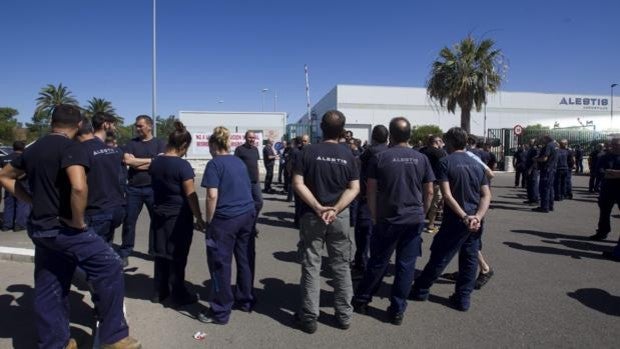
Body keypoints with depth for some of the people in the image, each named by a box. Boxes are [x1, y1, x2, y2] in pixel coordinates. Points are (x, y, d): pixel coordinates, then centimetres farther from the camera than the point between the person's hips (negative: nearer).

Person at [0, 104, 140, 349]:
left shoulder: (33, 148, 11)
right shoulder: (70, 147, -15)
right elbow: (79, 187, -33)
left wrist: (33, 201, 14)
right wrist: (78, 221, -19)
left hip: (39, 227, 9)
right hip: (61, 227, -9)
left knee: (47, 288, 15)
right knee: (110, 267, -5)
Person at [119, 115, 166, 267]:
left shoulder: (159, 143, 4)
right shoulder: (131, 143, 8)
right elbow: (127, 161, -8)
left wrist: (136, 162, -7)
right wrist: (150, 160, -8)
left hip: (153, 188, -1)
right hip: (134, 188, 1)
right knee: (129, 221, 6)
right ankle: (124, 253, 17)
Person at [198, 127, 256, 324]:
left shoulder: (214, 164, -7)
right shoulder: (239, 162, 14)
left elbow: (212, 196, -15)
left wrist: (208, 221, -7)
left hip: (226, 218, -7)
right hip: (248, 214, 7)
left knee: (220, 263, 2)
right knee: (244, 259, 16)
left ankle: (220, 312, 10)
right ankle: (245, 301, 29)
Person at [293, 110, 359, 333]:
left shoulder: (309, 152, -5)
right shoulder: (348, 155, 0)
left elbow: (298, 184, -12)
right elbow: (354, 188, -6)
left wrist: (317, 207, -15)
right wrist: (335, 209, -13)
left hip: (311, 215, -1)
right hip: (340, 216, 2)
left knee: (311, 266, 6)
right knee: (341, 266, 13)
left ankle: (309, 317, 14)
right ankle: (344, 315, 22)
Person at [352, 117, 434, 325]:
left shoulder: (380, 158, -5)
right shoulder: (421, 159, 2)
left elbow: (371, 191, -4)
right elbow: (429, 192, 5)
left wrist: (374, 216, 6)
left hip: (388, 220, -1)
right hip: (415, 220, 2)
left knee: (378, 263, 11)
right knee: (406, 265, 8)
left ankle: (361, 300, 25)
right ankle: (397, 310, 17)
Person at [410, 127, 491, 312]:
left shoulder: (446, 162, -8)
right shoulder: (476, 164, 8)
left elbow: (447, 195, -18)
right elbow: (486, 195, 0)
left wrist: (464, 217, -18)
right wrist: (477, 217, -11)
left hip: (455, 220, -5)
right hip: (475, 221, 5)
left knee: (439, 257, 5)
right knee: (470, 259, 13)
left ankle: (420, 291, 19)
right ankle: (463, 298, 20)